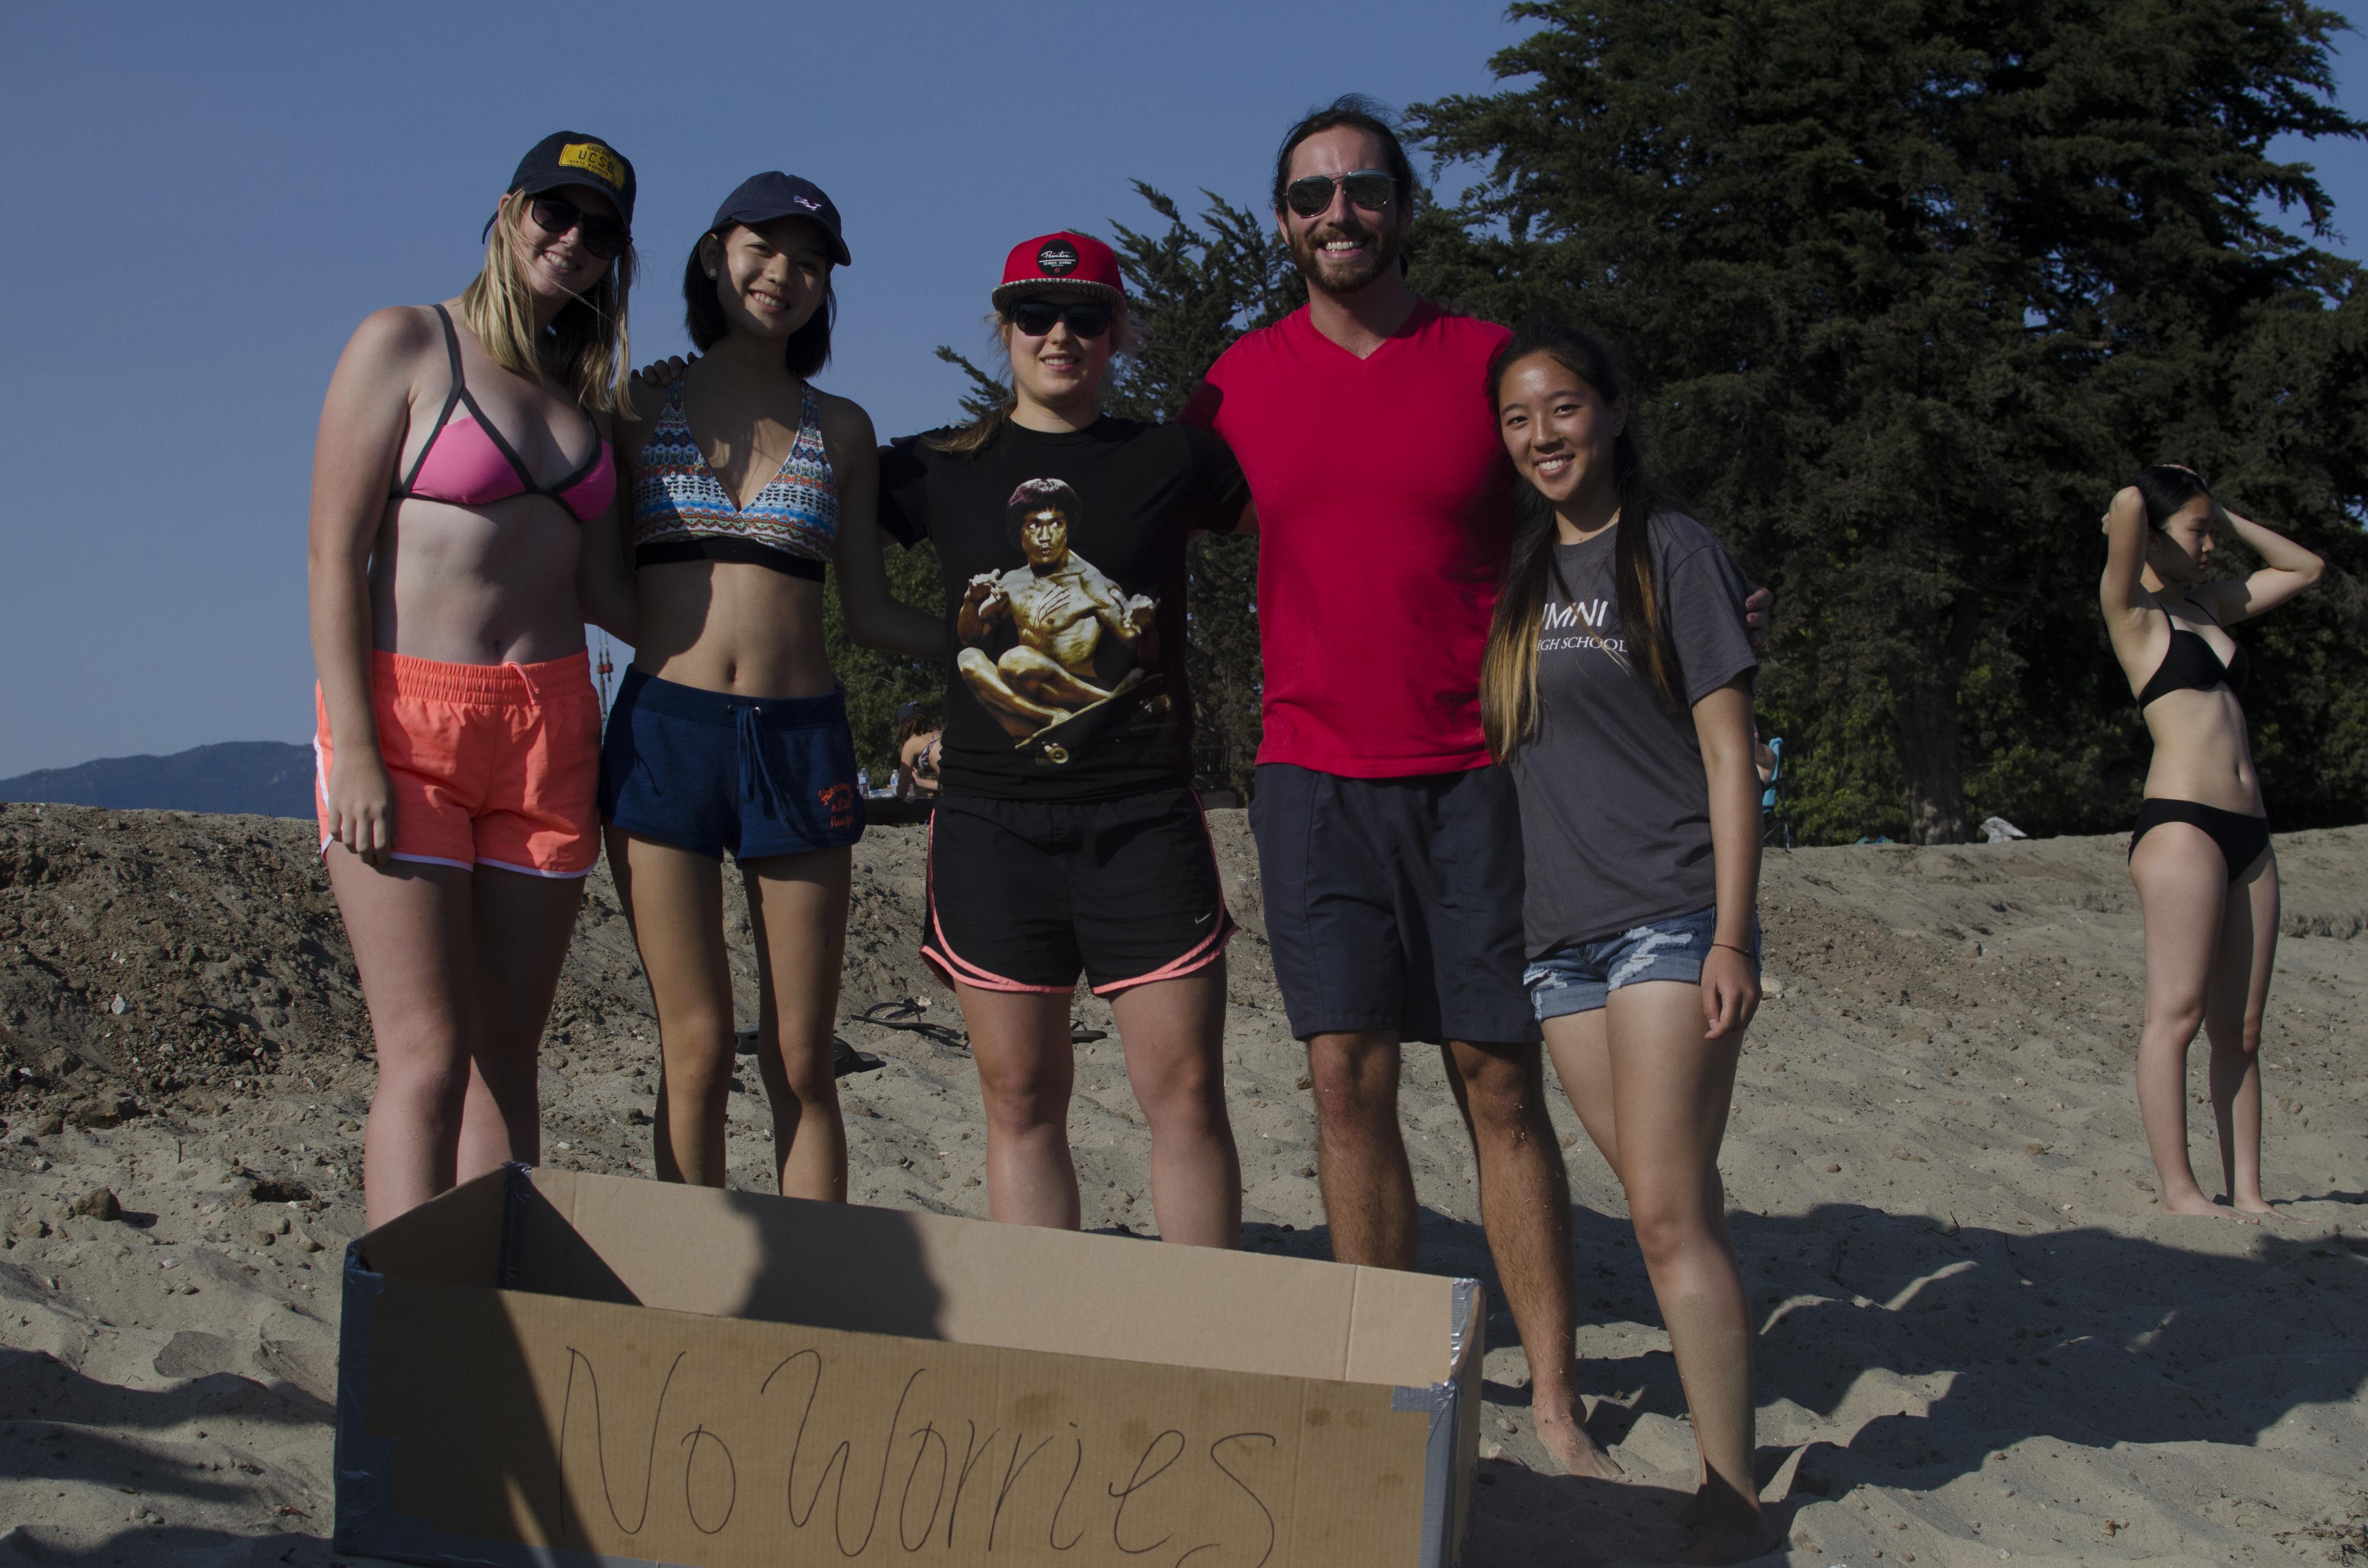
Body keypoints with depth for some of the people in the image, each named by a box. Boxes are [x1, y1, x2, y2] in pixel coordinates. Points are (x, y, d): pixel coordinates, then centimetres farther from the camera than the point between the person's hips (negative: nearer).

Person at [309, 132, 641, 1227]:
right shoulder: (406, 344, 0)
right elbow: (334, 555, -6)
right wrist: (355, 753, -14)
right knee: (427, 1054, -11)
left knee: (507, 1054, 5)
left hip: (550, 733, 5)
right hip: (408, 723, -5)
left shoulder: (586, 392, 16)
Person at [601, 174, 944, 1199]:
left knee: (800, 1061, 3)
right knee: (697, 1050, 1)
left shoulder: (838, 429, 13)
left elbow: (871, 616, 11)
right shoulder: (641, 408, 10)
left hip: (799, 741, 1)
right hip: (666, 730, -1)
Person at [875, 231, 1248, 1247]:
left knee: (1186, 1092, -1)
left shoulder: (1176, 460, 8)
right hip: (991, 812, 1)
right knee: (1020, 1097, 5)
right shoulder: (942, 468, 10)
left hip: (1145, 812, -1)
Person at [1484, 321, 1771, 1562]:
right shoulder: (1515, 572, 15)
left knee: (1669, 1209, -12)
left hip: (1670, 913, -5)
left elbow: (1729, 755, -5)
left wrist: (1731, 936, -12)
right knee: (1669, 1207, 8)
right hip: (1558, 928, 6)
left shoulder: (1671, 552, -1)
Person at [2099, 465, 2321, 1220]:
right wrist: (2135, 513, 7)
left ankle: (2247, 1193, 8)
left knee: (2241, 1028, 6)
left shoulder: (2209, 603, 22)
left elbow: (2306, 568, 33)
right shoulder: (2132, 609, 0)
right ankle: (2178, 1191, -7)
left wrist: (2225, 514, 23)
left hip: (2248, 833, 8)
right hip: (2181, 824, -8)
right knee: (2178, 1013, -9)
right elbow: (2125, 506, -16)